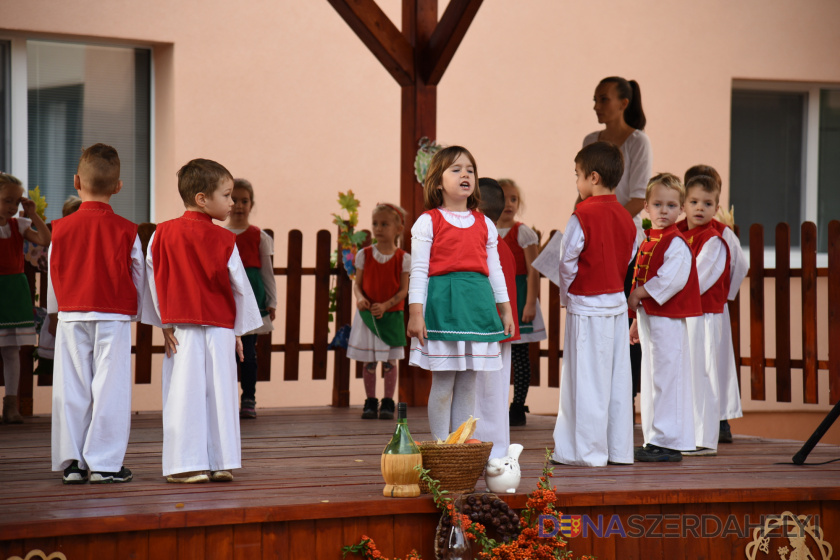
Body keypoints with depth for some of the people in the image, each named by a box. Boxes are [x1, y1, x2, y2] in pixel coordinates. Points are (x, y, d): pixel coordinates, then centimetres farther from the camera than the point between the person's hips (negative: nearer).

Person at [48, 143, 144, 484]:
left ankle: (71, 462, 8)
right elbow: (138, 279, 4)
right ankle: (104, 464, -1)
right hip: (114, 318, -2)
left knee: (71, 389, 6)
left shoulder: (61, 229, -2)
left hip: (71, 317, 2)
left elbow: (53, 277, 8)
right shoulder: (126, 231, -5)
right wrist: (132, 313, 20)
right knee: (110, 389, 0)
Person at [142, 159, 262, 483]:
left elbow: (154, 280, 1)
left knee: (184, 394, 1)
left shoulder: (162, 235, 0)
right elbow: (239, 286, 1)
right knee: (220, 393, 5)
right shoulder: (224, 240, -5)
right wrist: (238, 330, 12)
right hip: (220, 328, -1)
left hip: (180, 329, 1)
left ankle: (186, 465, 0)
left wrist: (165, 323, 7)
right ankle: (220, 463, 7)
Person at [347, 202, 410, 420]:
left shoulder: (404, 259, -3)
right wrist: (359, 298, -19)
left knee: (390, 361, 3)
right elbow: (357, 283, 3)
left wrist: (385, 305, -20)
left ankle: (388, 403, 11)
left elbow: (403, 290, -6)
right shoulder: (364, 255, 1)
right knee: (369, 361, 4)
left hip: (392, 315, -1)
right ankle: (370, 402, 13)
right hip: (367, 315, 1)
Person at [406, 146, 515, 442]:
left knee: (468, 384, 7)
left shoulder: (484, 224, 14)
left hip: (477, 305, 5)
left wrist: (506, 309, 15)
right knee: (443, 384, -2)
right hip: (442, 302, -5)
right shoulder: (428, 222, -1)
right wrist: (415, 312, -10)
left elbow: (495, 269, 18)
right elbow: (419, 270, -3)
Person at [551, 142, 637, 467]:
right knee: (617, 379, 9)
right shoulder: (625, 217, 5)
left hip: (587, 306, -7)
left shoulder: (583, 215, -15)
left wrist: (565, 295, 4)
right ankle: (619, 448, 13)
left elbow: (567, 261, -11)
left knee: (587, 380, -2)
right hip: (617, 302, 7)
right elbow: (628, 259, 10)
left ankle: (588, 450, 1)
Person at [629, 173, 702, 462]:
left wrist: (638, 294, -15)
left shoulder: (676, 243, -13)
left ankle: (668, 442, -4)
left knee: (667, 378, -7)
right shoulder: (649, 241, 16)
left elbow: (670, 281, -23)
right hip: (649, 316, 10)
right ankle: (655, 440, 19)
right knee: (651, 379, 13)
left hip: (667, 319, -10)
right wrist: (638, 319, 23)